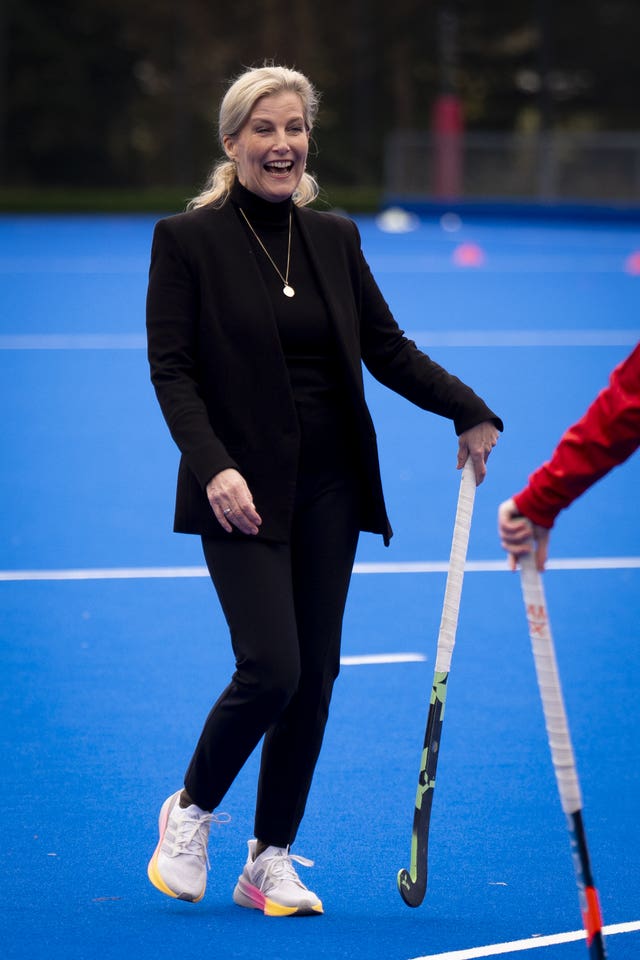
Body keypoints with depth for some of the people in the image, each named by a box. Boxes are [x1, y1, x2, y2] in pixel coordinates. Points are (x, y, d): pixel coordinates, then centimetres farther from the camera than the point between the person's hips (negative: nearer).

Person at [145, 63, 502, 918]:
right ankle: (190, 811, 13)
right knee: (271, 669, -14)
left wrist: (467, 409, -2)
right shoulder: (187, 240, -5)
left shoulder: (335, 239, 9)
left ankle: (271, 861, 15)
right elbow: (171, 370, -8)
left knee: (316, 672, 4)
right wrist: (213, 467, -21)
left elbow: (387, 348, 11)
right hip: (243, 490, -5)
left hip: (329, 487, 5)